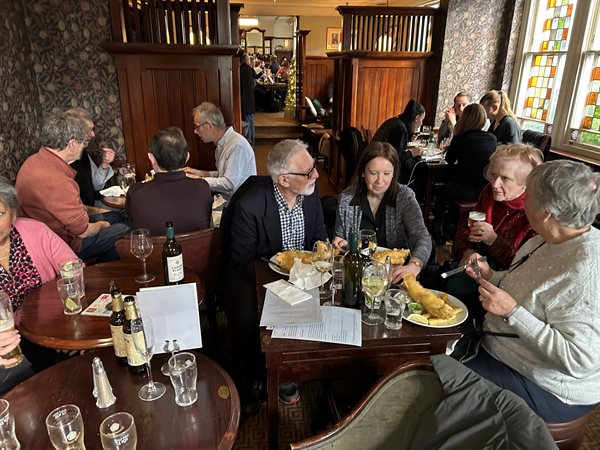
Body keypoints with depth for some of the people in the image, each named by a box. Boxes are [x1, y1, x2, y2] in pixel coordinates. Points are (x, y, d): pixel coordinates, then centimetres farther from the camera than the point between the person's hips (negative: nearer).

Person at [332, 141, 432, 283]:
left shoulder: (405, 197, -6)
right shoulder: (346, 198, -3)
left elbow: (422, 237, -18)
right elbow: (340, 238, 10)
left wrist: (415, 265, -38)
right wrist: (341, 244, -14)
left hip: (396, 272, -1)